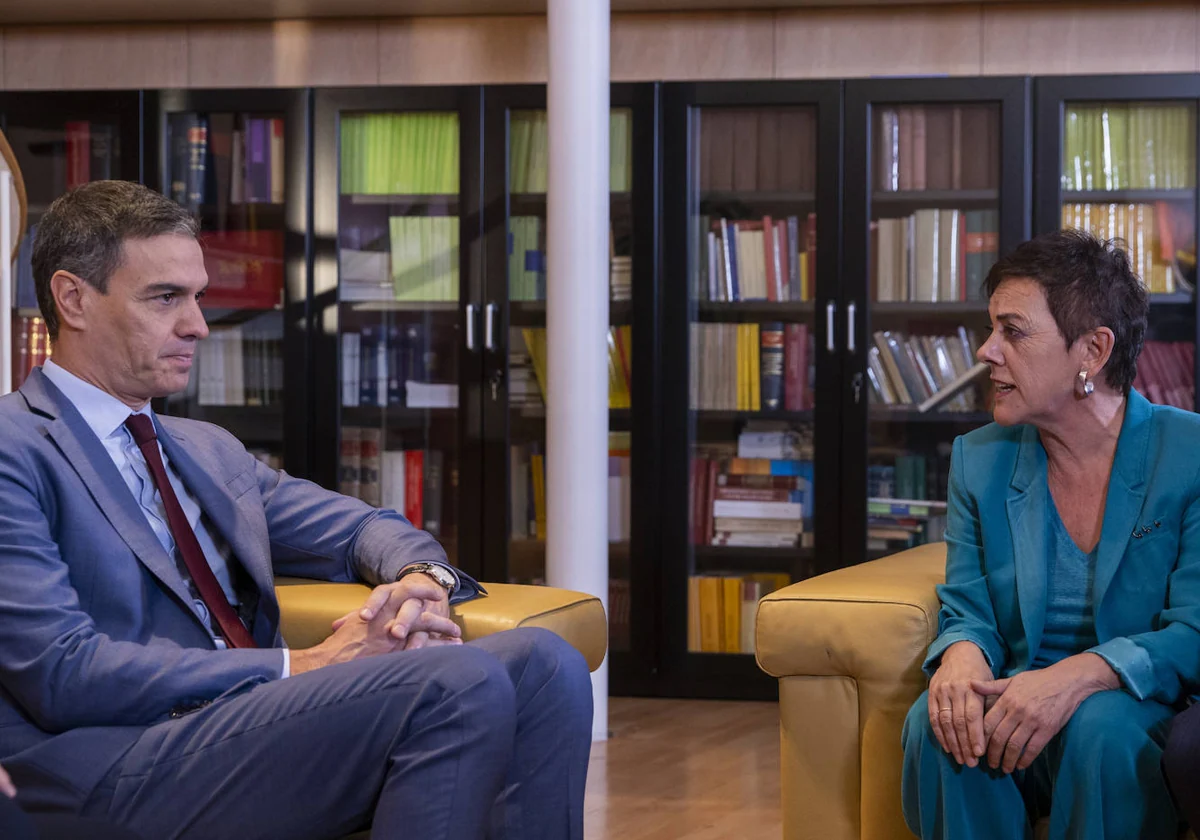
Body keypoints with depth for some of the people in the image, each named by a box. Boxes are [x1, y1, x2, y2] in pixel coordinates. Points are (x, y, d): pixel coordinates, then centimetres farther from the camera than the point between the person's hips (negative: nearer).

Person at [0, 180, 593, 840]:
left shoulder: (209, 450, 26)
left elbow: (362, 529, 31)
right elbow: (63, 673, -13)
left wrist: (421, 581, 4)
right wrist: (303, 666, -14)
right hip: (110, 780, -8)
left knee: (542, 662, -14)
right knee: (461, 682, -27)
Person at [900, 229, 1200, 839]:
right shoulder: (979, 458, 8)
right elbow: (967, 610, 9)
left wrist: (1081, 675, -30)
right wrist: (962, 654, -18)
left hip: (1147, 713, -3)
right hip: (1015, 699, 3)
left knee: (1100, 726, -37)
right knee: (937, 720, -29)